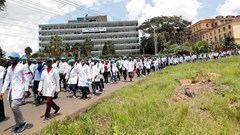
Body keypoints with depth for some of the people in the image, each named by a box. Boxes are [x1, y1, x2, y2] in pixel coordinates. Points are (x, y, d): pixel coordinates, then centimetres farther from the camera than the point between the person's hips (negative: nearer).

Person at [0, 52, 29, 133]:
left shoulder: (22, 67, -4)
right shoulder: (9, 68, 14)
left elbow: (26, 79, -7)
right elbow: (6, 80, 14)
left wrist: (26, 90, -13)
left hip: (19, 90, -7)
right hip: (11, 90, 7)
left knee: (14, 106, -17)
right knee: (13, 107, 10)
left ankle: (22, 123, 3)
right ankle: (18, 124, 26)